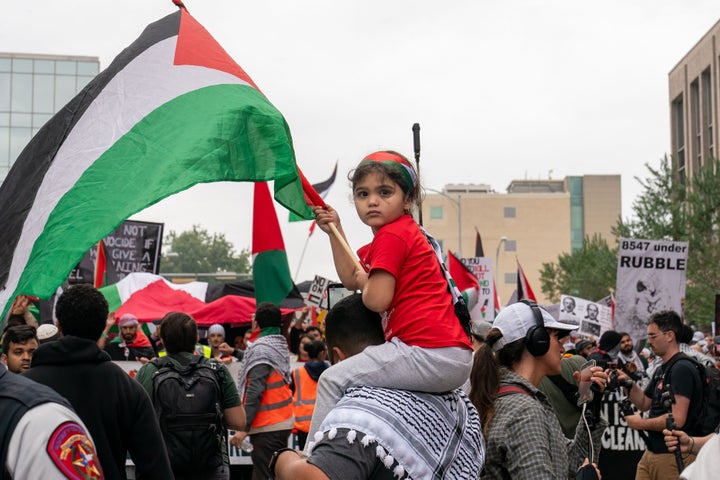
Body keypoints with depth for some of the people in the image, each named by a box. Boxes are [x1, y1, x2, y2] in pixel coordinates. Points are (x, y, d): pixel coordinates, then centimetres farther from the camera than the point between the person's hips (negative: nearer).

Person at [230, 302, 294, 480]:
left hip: (267, 427, -9)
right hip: (283, 422, 9)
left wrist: (243, 427, -19)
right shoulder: (281, 345, 11)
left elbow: (255, 391, -19)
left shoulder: (261, 348, -14)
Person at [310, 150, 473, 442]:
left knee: (333, 380, -11)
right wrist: (334, 230, 23)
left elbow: (376, 300, -19)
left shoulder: (392, 236, -10)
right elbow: (350, 280, 27)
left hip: (432, 355, -11)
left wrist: (364, 281, 2)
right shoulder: (405, 232, 21)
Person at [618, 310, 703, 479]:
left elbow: (677, 419, -23)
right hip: (652, 452, 9)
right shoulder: (661, 370, 15)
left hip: (673, 456, -9)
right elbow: (644, 403, 23)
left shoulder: (682, 369, -16)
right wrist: (628, 383, 6)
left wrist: (641, 423, -10)